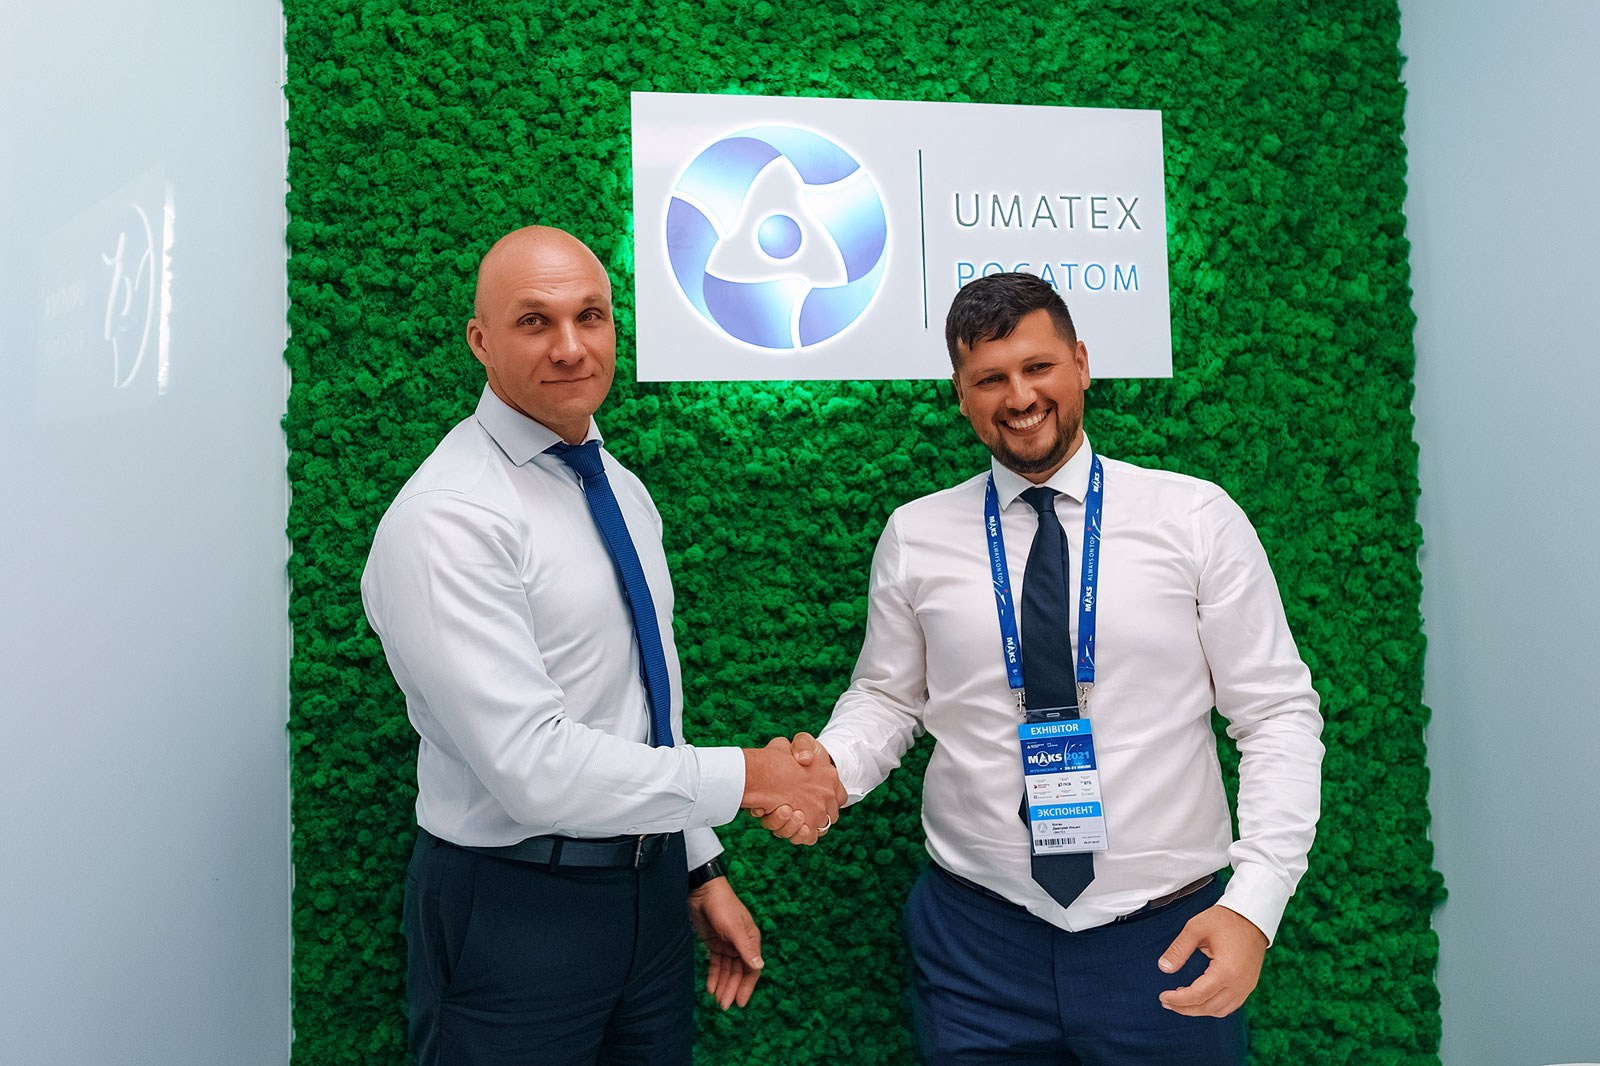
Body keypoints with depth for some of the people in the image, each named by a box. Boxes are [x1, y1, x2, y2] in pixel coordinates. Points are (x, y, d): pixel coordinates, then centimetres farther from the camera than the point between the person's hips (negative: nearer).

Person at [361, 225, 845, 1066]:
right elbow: (533, 765, -25)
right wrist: (744, 778, -17)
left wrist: (702, 870, 12)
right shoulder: (444, 519, -19)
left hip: (652, 885, 7)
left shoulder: (622, 491, 7)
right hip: (513, 908, -7)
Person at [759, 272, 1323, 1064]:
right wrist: (834, 766, -13)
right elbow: (887, 698, 8)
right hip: (978, 941, 1)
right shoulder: (915, 536, 0)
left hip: (1170, 942, 0)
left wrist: (1255, 902, -14)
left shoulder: (1199, 519, -5)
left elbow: (1277, 715, -4)